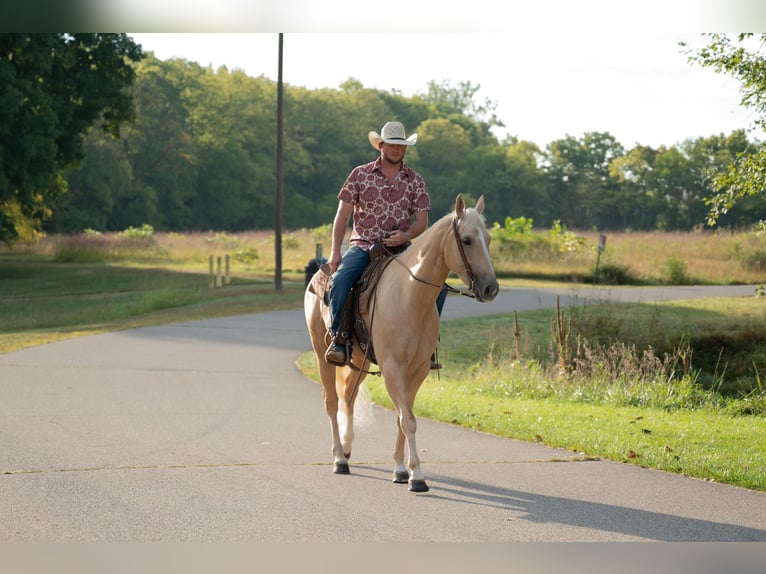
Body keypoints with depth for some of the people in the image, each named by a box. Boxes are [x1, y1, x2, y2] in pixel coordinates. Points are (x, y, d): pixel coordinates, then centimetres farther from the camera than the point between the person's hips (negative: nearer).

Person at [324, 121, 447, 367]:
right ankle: (338, 339, -17)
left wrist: (406, 236, -17)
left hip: (400, 248, 2)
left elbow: (421, 221, 5)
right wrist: (335, 252, -8)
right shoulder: (360, 175, 2)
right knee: (340, 281, -31)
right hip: (363, 246, -2)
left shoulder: (415, 181, 7)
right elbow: (342, 215, 1)